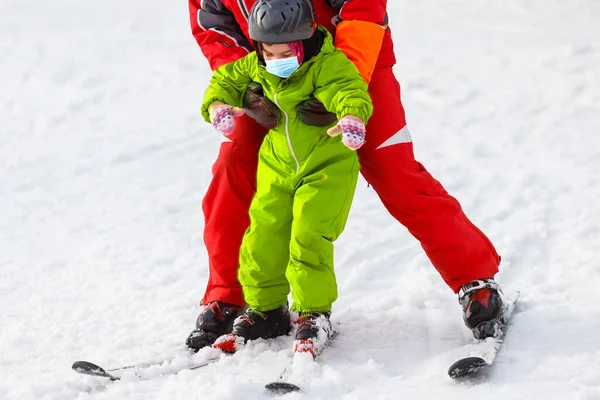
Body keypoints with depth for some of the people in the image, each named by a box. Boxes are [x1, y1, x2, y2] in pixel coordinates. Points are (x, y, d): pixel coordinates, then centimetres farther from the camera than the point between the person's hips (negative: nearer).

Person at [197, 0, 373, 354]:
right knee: (263, 238, 3)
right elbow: (226, 80, 13)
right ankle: (264, 311, 20)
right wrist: (218, 105, -8)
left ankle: (314, 315, -1)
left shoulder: (329, 64, -21)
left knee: (309, 239, -15)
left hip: (326, 166, -6)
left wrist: (352, 117, -58)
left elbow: (348, 90, -37)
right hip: (277, 167, 6)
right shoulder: (255, 67, -2)